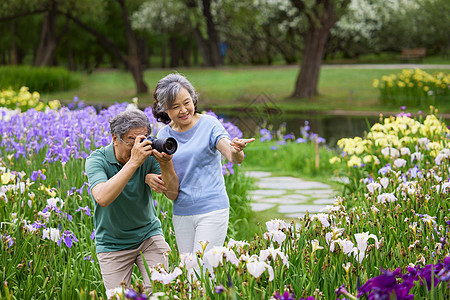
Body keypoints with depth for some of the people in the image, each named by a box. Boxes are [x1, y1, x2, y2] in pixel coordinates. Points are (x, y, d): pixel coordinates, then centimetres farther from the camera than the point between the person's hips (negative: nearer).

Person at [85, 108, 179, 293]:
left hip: (149, 235, 2)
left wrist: (166, 165, -31)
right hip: (113, 244, -1)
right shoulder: (97, 160, -18)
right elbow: (102, 198, -36)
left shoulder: (149, 155, -11)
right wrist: (134, 162, -40)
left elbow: (172, 194, -12)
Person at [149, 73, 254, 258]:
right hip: (181, 213, 5)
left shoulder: (209, 124, -7)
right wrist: (154, 180, -11)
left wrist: (236, 151, -42)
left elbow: (234, 158, -19)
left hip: (212, 210, -5)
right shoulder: (164, 135, 5)